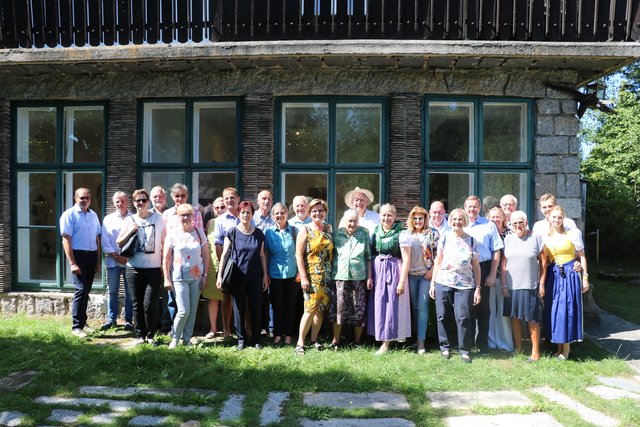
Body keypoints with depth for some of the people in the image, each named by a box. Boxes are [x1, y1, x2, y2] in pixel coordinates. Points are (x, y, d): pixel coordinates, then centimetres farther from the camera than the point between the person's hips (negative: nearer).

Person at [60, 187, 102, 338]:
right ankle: (76, 326, -3)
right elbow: (66, 240, -9)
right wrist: (72, 263, -16)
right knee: (81, 289, -10)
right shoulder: (69, 214, -4)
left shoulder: (93, 215, 14)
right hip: (78, 254, -6)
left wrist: (97, 260, 14)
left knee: (86, 290, 12)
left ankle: (83, 322, 22)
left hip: (92, 255, 6)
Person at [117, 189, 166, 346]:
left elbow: (164, 242, 6)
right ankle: (140, 335, 18)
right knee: (137, 304, 7)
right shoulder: (130, 220, 8)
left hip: (154, 268, -2)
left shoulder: (157, 218, 4)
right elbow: (119, 243, 8)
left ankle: (151, 335, 10)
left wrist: (165, 265, 1)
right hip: (134, 268, 2)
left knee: (150, 304, -7)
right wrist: (130, 231, -9)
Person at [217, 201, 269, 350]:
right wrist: (220, 275, -4)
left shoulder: (259, 233, 6)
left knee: (256, 308, 5)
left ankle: (257, 339, 17)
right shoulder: (232, 232, -1)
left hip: (255, 277, 2)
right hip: (238, 277, -2)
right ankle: (241, 338, 17)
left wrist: (265, 276, 9)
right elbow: (224, 254, 0)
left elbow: (262, 255, 11)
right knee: (239, 308, 4)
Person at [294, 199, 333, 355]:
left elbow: (332, 251, 14)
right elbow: (298, 254, -8)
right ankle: (300, 343, 1)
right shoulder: (305, 229, -4)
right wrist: (303, 277, -13)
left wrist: (333, 272, 6)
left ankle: (314, 340, 21)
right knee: (311, 309, -9)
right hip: (311, 276, -5)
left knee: (321, 308, 8)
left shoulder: (328, 228, 9)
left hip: (326, 276, 5)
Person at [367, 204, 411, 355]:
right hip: (377, 270, 5)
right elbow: (371, 254, 10)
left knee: (392, 305, 0)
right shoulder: (376, 231, 6)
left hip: (394, 270, -5)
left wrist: (402, 281, -13)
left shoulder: (401, 233, -9)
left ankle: (386, 342, 9)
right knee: (378, 304, 9)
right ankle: (381, 336, 24)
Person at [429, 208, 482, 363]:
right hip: (443, 283, 1)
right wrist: (432, 283, 5)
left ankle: (464, 350, 10)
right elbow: (438, 262, 9)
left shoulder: (472, 241, 5)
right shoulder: (444, 238, 6)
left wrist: (478, 288, 2)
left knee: (463, 317, -5)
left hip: (465, 285, -1)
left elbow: (476, 266, 6)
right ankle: (445, 347, 20)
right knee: (443, 317, 5)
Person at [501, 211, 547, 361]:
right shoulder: (508, 239, 3)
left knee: (532, 320, 2)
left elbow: (543, 261, 0)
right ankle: (518, 349, 23)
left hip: (530, 286, -3)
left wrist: (541, 284, -3)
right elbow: (503, 263, 4)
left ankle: (535, 352, 13)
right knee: (515, 318, 10)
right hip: (511, 286, 3)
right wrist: (504, 285, 1)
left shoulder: (536, 238, -3)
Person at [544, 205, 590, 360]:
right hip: (554, 276, 4)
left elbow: (582, 256, 1)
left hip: (570, 274, -3)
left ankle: (566, 348, 10)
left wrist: (585, 277, -4)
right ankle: (558, 346, 17)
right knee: (555, 309, 5)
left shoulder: (573, 233, -2)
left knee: (567, 309, -2)